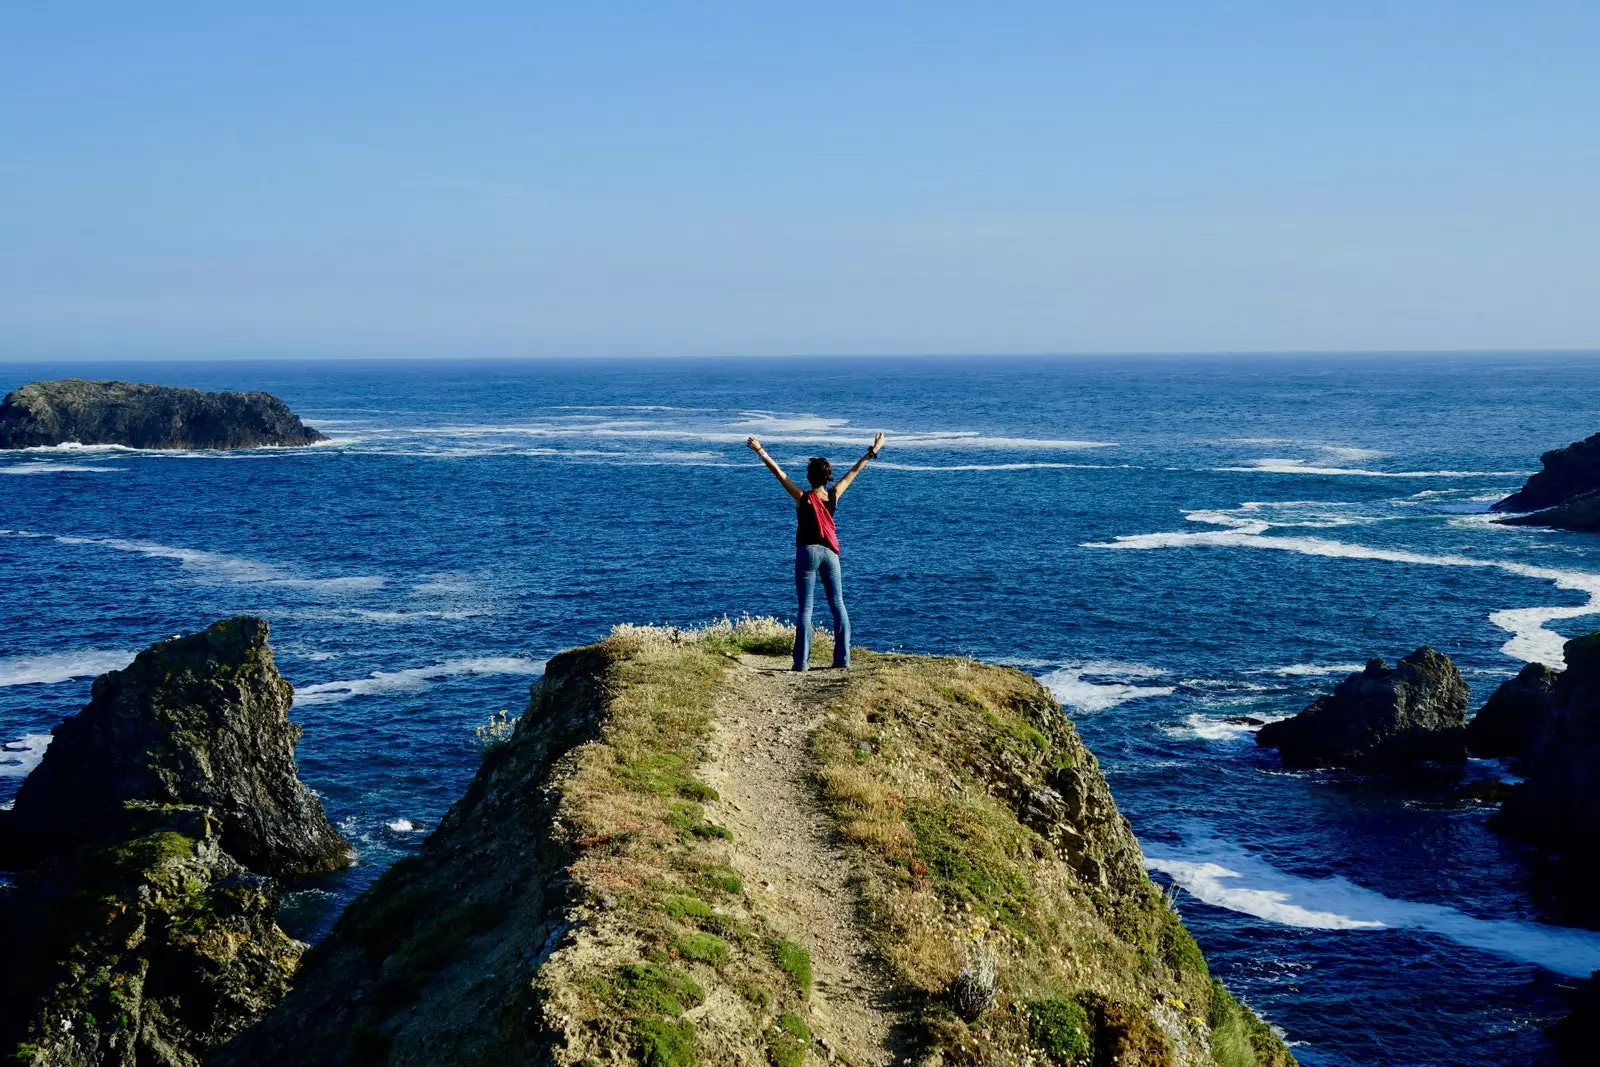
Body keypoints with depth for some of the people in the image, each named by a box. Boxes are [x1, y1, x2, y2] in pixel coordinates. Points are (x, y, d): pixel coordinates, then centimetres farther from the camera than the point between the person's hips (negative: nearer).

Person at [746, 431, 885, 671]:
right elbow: (854, 471, 10)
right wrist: (873, 451, 20)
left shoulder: (803, 498, -9)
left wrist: (761, 452, -7)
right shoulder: (834, 496, 0)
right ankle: (842, 658, 3)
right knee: (838, 605, 6)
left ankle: (801, 661, -7)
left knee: (805, 608, -3)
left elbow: (779, 473, -11)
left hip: (807, 552, -3)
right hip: (830, 552, 3)